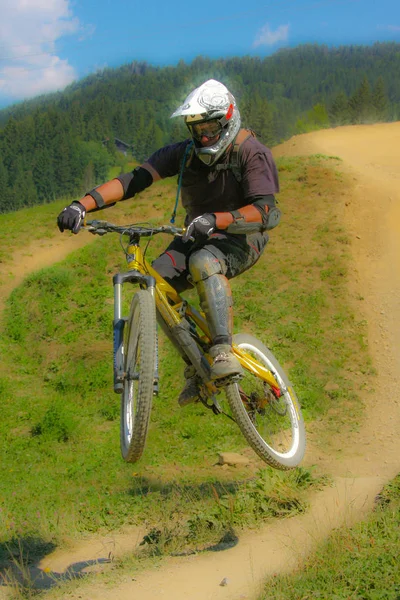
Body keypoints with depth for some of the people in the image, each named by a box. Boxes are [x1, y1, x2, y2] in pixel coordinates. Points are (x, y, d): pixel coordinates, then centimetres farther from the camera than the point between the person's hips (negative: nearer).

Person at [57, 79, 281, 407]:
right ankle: (196, 367, -6)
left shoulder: (251, 153, -17)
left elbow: (266, 211, -28)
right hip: (199, 235, 6)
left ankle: (223, 352, -38)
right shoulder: (186, 152, -3)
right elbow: (137, 178, -12)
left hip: (241, 237, -6)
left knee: (204, 262, -39)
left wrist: (216, 219, -45)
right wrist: (83, 204, -26)